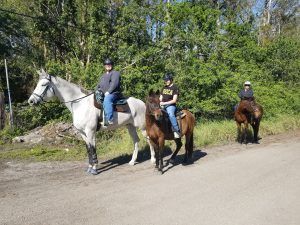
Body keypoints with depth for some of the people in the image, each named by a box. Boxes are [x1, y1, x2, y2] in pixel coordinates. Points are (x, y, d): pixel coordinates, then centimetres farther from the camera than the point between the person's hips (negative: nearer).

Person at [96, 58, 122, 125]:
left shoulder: (115, 73, 1)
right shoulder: (103, 75, 28)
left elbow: (114, 83, -13)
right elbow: (99, 85, 31)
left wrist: (108, 92, -20)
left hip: (113, 93, -9)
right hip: (103, 94, 10)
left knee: (107, 100, -38)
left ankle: (110, 119, -47)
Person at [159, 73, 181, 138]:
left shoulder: (175, 88, -3)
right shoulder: (164, 87, 17)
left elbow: (174, 100, -11)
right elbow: (160, 98, 20)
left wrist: (164, 103, -16)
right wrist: (159, 102, -3)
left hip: (171, 105, -7)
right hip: (162, 105, 7)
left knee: (171, 114, -35)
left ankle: (176, 130, -34)